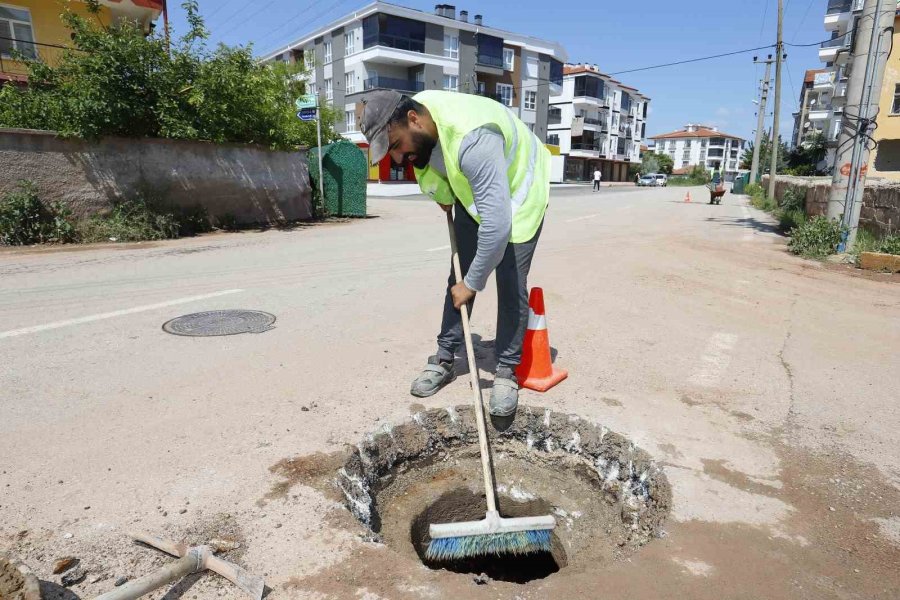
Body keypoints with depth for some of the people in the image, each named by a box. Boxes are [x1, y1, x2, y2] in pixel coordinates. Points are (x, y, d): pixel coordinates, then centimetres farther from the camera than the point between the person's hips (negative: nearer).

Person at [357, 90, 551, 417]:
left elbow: (497, 223, -42)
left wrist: (473, 283, -32)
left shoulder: (471, 138, -42)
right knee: (458, 275, 4)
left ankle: (507, 371, 3)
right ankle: (444, 359, 13)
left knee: (511, 284, -10)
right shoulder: (413, 111, -16)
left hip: (517, 191, -6)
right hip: (472, 190, 7)